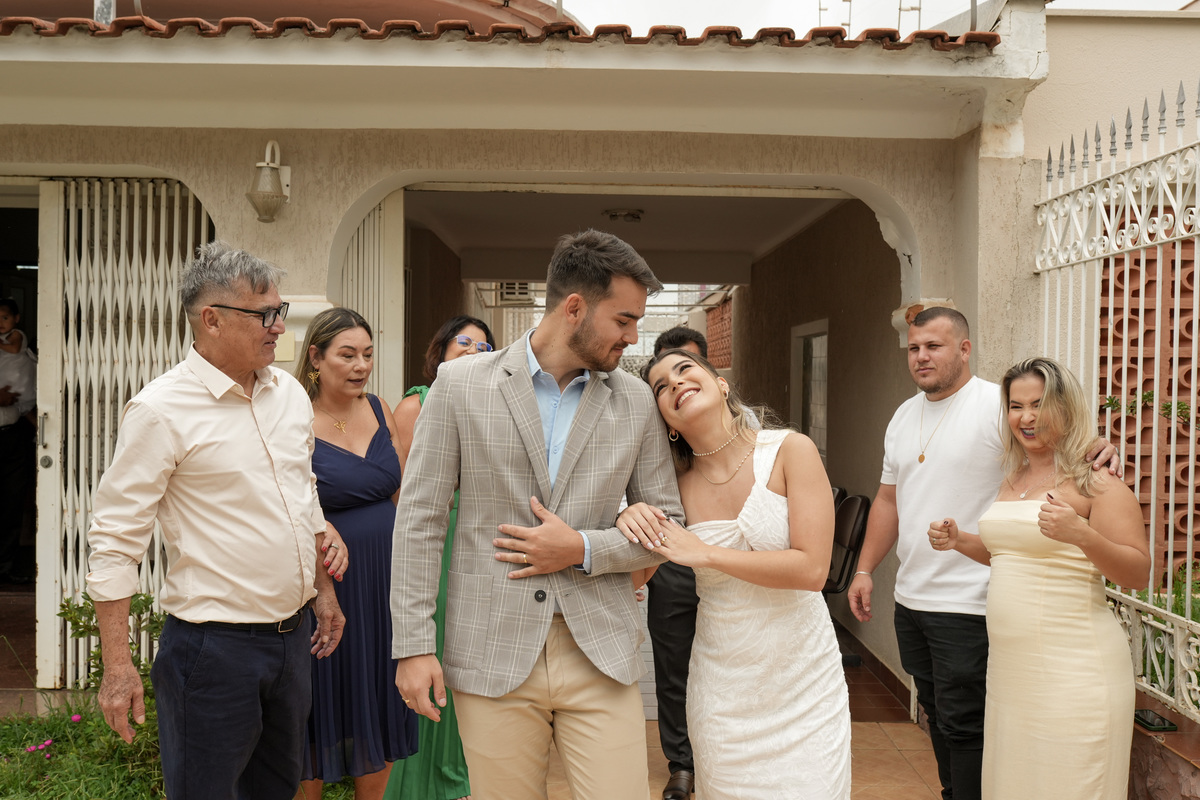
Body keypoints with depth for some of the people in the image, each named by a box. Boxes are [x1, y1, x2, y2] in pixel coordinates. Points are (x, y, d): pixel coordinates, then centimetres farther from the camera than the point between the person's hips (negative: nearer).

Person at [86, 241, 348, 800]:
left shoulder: (289, 392, 5)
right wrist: (117, 667, -14)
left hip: (292, 632, 7)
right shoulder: (161, 409, -15)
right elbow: (115, 539, -13)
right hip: (213, 645, -6)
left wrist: (323, 588, 19)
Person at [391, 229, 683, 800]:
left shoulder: (635, 401, 4)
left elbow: (667, 522, 9)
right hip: (492, 654, -1)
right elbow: (420, 517, -1)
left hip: (599, 655, 2)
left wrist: (583, 550, -8)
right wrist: (413, 645, -4)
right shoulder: (460, 383, -2)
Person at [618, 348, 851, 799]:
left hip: (801, 676, -1)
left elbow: (812, 568, -17)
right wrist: (631, 521, -14)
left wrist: (705, 553, -19)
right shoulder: (678, 482, -4)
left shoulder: (790, 450, -11)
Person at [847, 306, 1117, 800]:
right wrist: (864, 570, 13)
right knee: (936, 712, 20)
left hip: (967, 605, -7)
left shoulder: (998, 404, -11)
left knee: (963, 724, 1)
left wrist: (1096, 452, -38)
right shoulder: (904, 416, 11)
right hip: (910, 597, 7)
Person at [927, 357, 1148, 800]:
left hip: (1072, 673, -7)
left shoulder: (1095, 481, -8)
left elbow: (1139, 574, -12)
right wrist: (958, 541, 10)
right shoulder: (1014, 479, 13)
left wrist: (1080, 534, -28)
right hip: (1009, 664, 7)